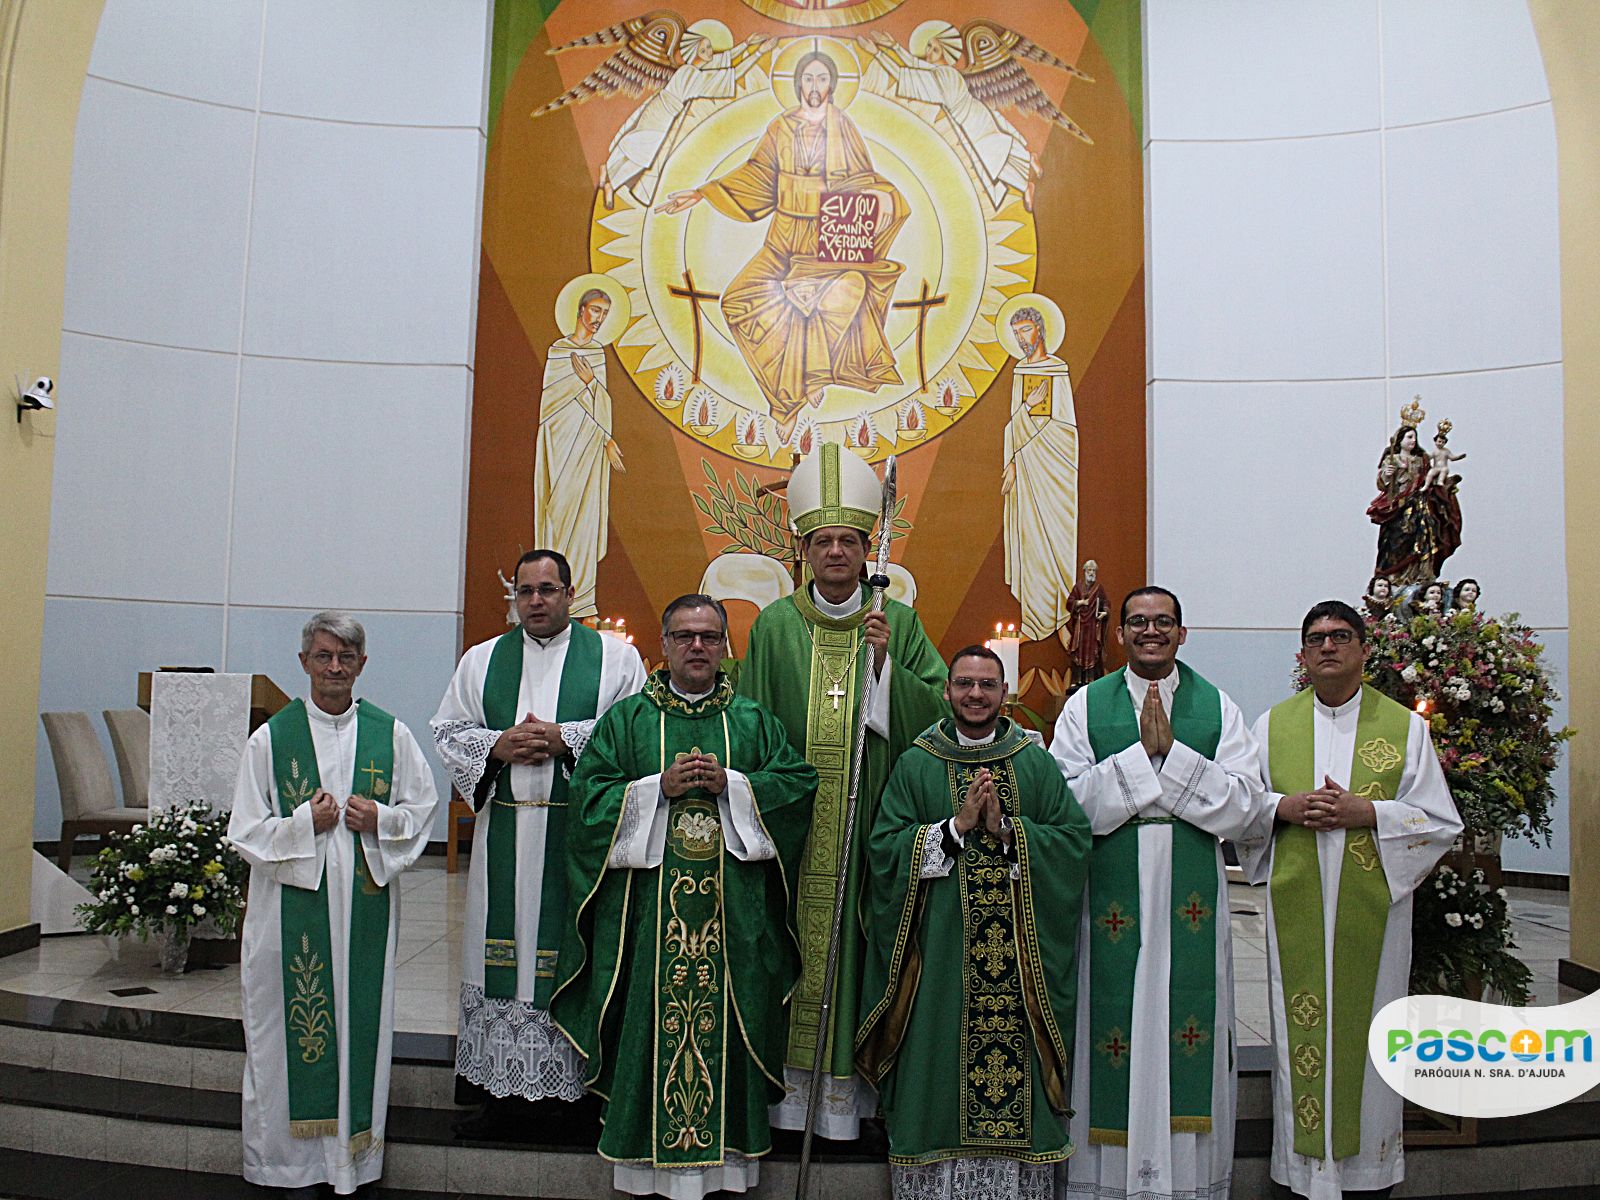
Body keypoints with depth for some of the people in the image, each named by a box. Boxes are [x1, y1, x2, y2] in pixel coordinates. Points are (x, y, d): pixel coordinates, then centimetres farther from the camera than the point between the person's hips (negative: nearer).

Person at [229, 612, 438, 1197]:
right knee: (296, 1030, 3)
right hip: (292, 906, -1)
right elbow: (245, 831, 2)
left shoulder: (391, 736, 3)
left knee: (361, 1023, 6)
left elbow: (423, 807, 9)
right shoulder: (270, 738, 1)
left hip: (366, 906, 1)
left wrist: (381, 820, -10)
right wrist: (304, 823, -14)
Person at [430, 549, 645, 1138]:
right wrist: (497, 746, -7)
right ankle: (502, 1092, 17)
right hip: (503, 832, 3)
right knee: (502, 951, 6)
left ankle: (567, 1088, 12)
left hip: (579, 831, -3)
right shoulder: (483, 659, 14)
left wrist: (565, 740, -14)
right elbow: (447, 730, 12)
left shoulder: (615, 657, 4)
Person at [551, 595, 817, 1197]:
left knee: (726, 1022, 5)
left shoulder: (755, 721, 9)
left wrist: (730, 782, -11)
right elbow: (588, 792, -1)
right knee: (650, 1020, 3)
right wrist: (660, 786, -13)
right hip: (647, 904, -1)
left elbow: (800, 783, 2)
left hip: (733, 908, 1)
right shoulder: (626, 718, 6)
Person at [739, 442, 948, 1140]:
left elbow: (935, 713, -1)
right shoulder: (775, 625, 4)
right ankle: (792, 1081, 17)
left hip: (868, 817, 0)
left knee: (854, 941, 4)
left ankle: (846, 1089, 17)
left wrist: (886, 661, -14)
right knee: (794, 937, 3)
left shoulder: (898, 623, 3)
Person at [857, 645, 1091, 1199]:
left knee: (1014, 1064, 3)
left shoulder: (1038, 766, 9)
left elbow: (1075, 840, 0)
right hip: (939, 952, -1)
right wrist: (956, 826, -13)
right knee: (939, 1067, 2)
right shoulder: (915, 766, 6)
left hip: (1018, 955, 1)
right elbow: (884, 847, -3)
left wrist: (1006, 829, -12)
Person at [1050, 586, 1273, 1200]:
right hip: (1111, 902, -1)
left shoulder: (1217, 707, 7)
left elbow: (1249, 808, -3)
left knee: (1188, 1031, 4)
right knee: (1112, 1033, 3)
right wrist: (1143, 753, -13)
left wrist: (1172, 753, -11)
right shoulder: (1085, 705, 4)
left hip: (1193, 902, 1)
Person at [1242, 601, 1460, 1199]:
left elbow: (1441, 820, 2)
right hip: (1296, 906, 1)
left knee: (1369, 1029, 5)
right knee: (1300, 1030, 4)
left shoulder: (1405, 726, 4)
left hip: (1372, 904, 0)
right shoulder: (1273, 725, 8)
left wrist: (1367, 812, -13)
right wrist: (1285, 807, -11)